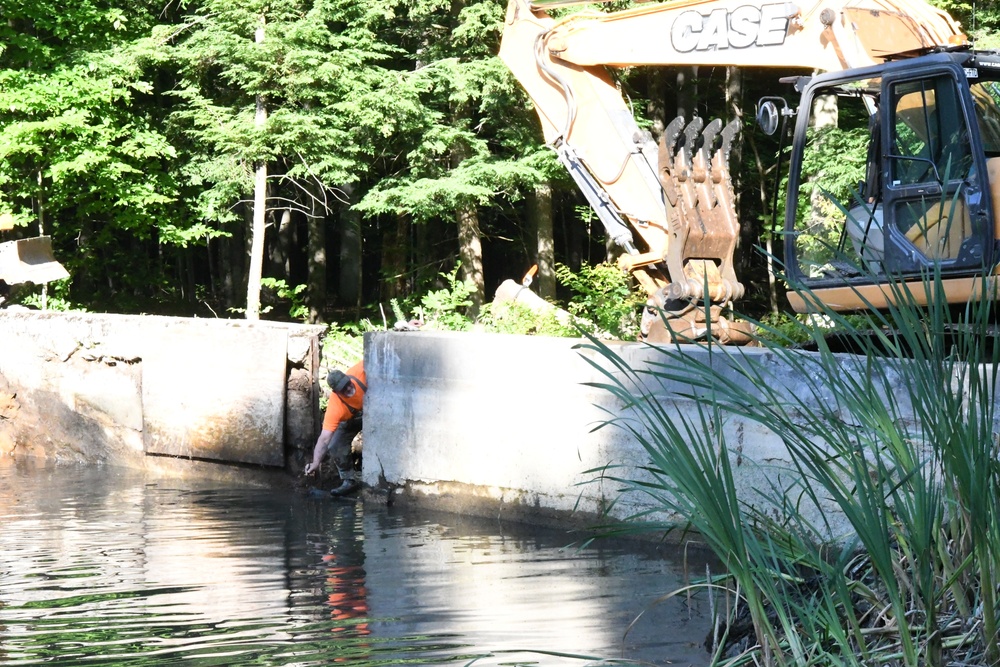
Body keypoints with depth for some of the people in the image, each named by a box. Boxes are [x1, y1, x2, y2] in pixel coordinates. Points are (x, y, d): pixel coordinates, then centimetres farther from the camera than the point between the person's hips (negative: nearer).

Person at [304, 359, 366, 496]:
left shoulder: (360, 371, -39)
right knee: (335, 446, -12)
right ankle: (349, 481, 4)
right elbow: (324, 438, -42)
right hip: (350, 420, -1)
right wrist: (316, 462, -47)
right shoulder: (335, 407, -41)